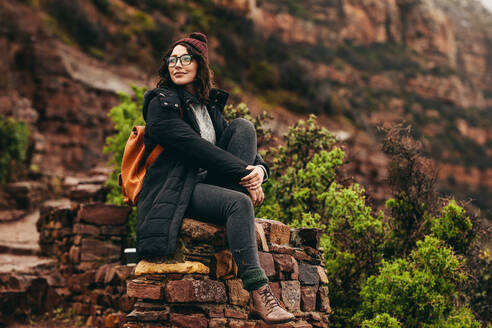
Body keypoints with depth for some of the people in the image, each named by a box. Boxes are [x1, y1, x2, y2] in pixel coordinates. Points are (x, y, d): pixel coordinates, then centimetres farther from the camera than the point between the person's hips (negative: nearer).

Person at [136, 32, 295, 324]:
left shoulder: (210, 105, 18)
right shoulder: (162, 104, -3)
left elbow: (243, 142, 11)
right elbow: (194, 147, -17)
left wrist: (259, 168, -14)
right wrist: (243, 173, -21)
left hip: (210, 183, 7)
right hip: (176, 190, -6)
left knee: (243, 126, -9)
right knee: (239, 203, -33)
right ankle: (258, 294, -40)